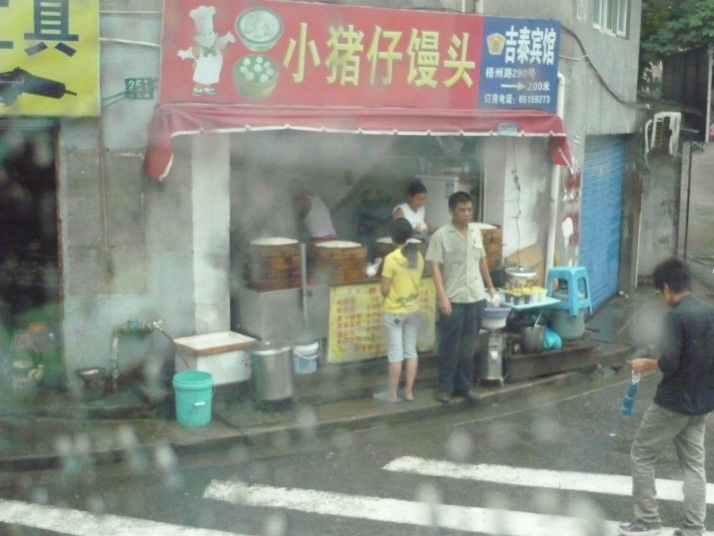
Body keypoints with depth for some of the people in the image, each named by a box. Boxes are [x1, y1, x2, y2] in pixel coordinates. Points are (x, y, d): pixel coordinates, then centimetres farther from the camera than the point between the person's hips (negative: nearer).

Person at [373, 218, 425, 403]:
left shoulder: (391, 258, -19)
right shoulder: (418, 256, 0)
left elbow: (385, 290, -15)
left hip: (394, 312, -6)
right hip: (413, 310, 6)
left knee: (395, 354, 1)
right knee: (411, 351, 11)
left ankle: (392, 394, 10)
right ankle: (409, 392, 18)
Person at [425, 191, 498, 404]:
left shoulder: (476, 232, 6)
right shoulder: (441, 235, -10)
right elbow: (435, 267, -12)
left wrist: (490, 286, 21)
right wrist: (442, 297, -19)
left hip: (476, 298, 5)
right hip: (453, 299, -4)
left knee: (469, 346, 11)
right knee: (449, 346, 3)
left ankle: (465, 385, 22)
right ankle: (444, 387, 15)